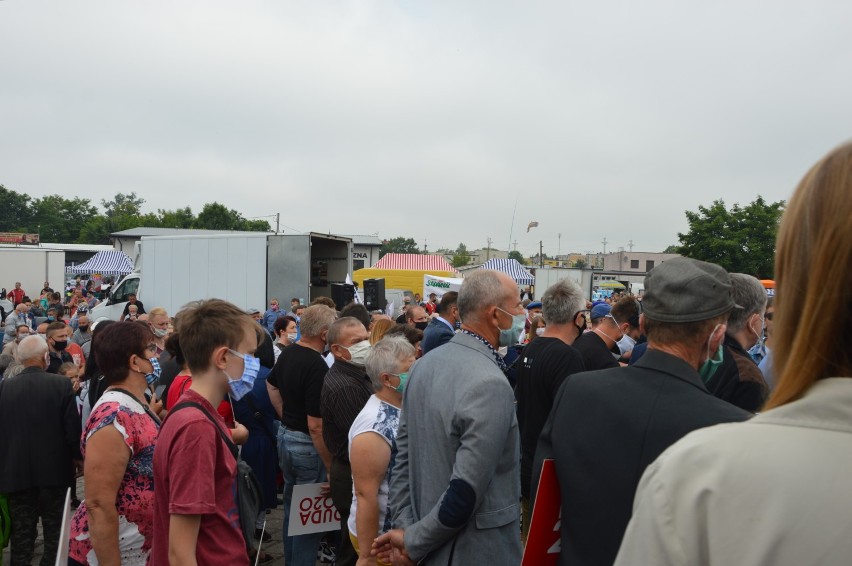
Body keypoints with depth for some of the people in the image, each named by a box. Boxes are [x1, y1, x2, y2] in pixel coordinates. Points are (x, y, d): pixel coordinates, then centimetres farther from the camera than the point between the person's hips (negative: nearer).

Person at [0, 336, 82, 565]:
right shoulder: (61, 384, -13)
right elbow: (72, 426, -11)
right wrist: (77, 456, 6)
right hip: (54, 468, -1)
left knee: (21, 532, 13)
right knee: (55, 529, 15)